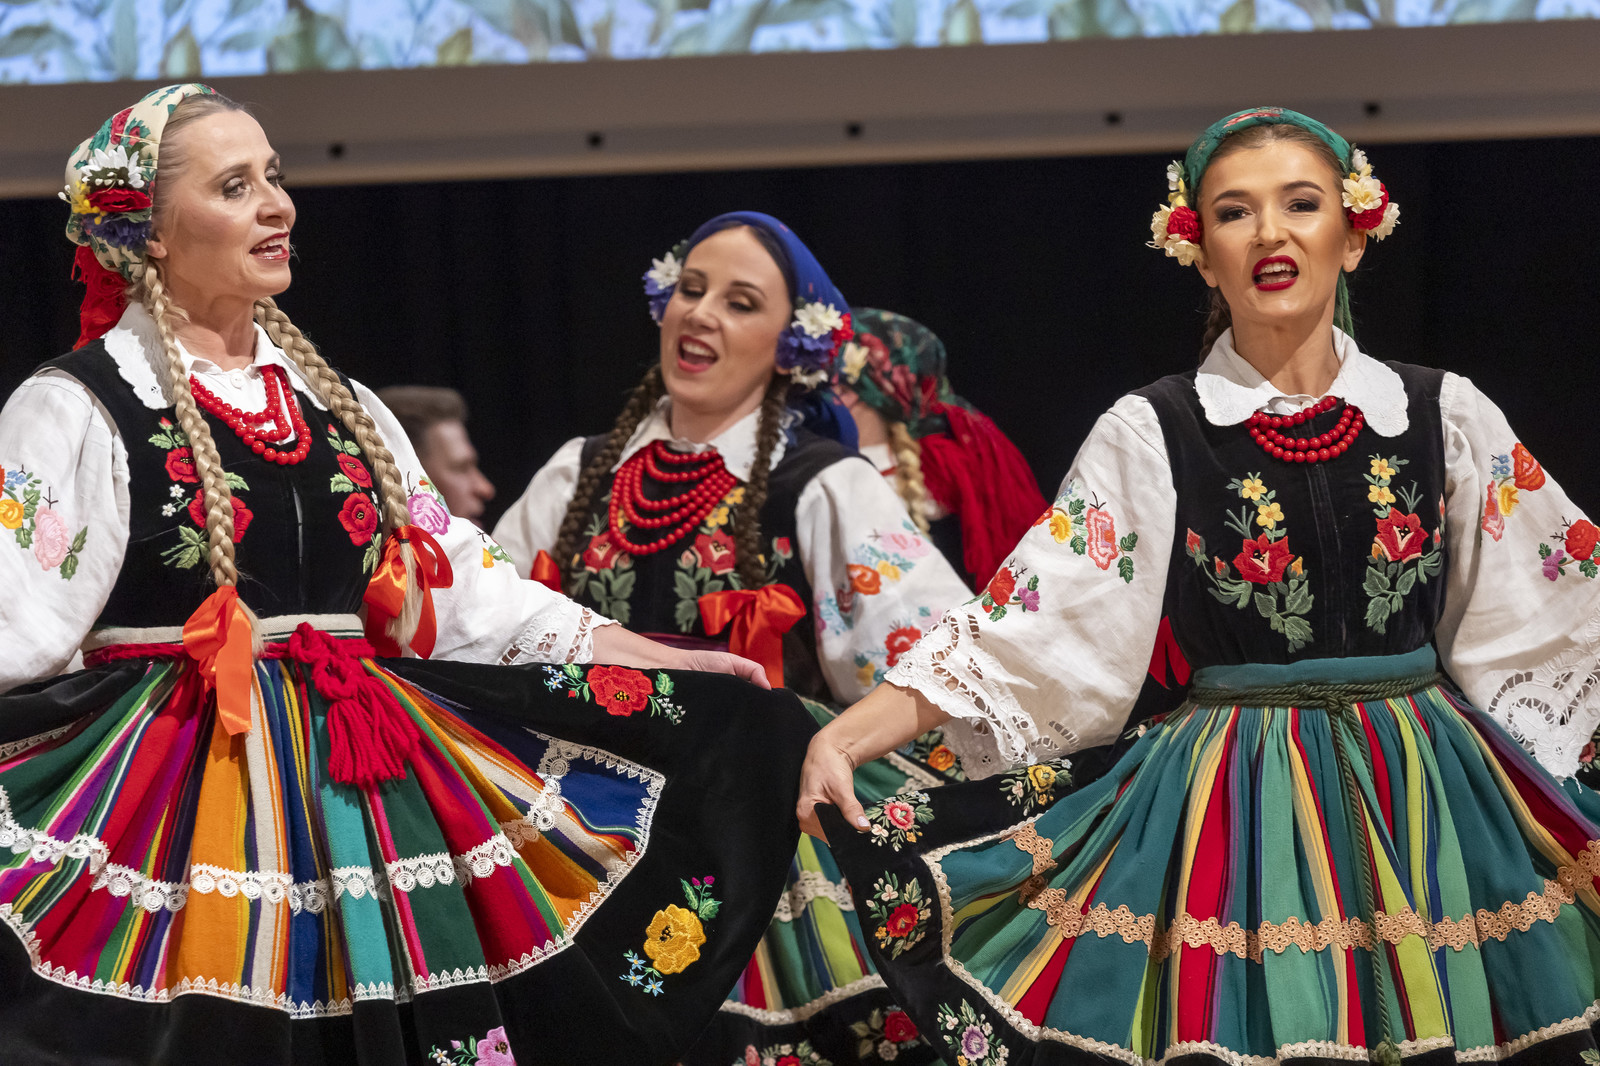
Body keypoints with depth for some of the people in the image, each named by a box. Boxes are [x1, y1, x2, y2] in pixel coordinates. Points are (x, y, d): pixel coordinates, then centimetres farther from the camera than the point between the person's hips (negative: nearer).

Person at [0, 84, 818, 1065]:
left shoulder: (339, 406, 16)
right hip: (164, 817, -5)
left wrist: (671, 668, 16)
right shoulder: (80, 410, -3)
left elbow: (465, 590, 18)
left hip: (364, 794, 5)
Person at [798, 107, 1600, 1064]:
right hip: (1230, 801, -2)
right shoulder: (1152, 435, -1)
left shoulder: (1445, 414, 4)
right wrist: (843, 741, -14)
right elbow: (1026, 628, -5)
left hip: (1430, 804, 2)